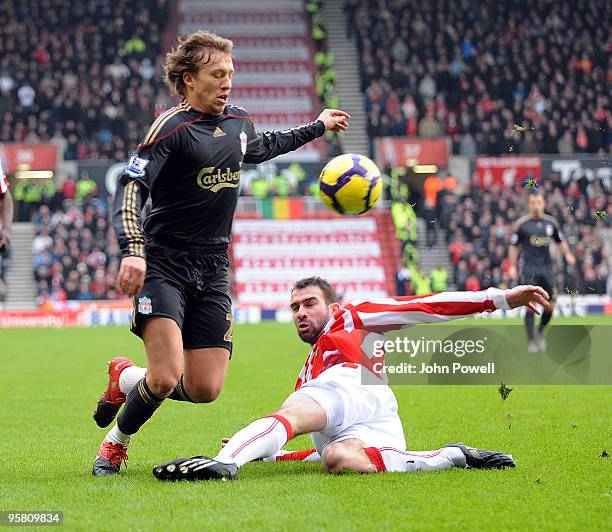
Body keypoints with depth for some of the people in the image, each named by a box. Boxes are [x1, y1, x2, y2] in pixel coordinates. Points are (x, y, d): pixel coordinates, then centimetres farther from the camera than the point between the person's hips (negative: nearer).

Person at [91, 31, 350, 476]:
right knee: (166, 377, -21)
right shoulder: (172, 127, -12)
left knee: (204, 390, -3)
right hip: (164, 266, -6)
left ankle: (126, 379, 26)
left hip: (213, 271, 6)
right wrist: (132, 250, -36)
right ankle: (115, 445, 7)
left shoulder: (239, 123, 10)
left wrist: (318, 127, 42)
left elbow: (263, 147, 35)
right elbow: (131, 188, -21)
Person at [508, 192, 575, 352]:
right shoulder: (521, 223, -2)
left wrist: (568, 254, 2)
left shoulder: (551, 222, 7)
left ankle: (540, 331, 25)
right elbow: (513, 246, 4)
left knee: (550, 306, -1)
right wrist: (512, 266, -1)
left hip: (547, 269, 3)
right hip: (529, 269, -3)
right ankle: (531, 341, -2)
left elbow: (561, 240, 19)